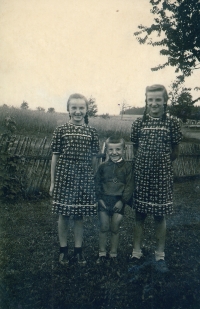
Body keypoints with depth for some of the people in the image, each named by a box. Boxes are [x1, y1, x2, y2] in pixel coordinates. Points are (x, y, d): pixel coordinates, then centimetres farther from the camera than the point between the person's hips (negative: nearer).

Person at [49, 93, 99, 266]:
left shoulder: (91, 133, 3)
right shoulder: (61, 131, 0)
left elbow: (93, 159, 7)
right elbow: (55, 157, 2)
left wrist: (91, 178, 4)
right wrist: (52, 182, 2)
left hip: (84, 178, 1)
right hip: (64, 177, -1)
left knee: (79, 215, 10)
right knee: (63, 215, 7)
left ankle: (78, 250, 26)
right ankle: (63, 249, 25)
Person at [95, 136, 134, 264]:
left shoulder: (127, 166, -2)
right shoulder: (103, 166, 3)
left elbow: (130, 185, -3)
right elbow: (97, 183, 6)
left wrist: (122, 201, -9)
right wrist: (99, 198, -5)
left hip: (119, 201, -1)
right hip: (104, 200, 1)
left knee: (115, 229, 7)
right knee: (104, 228, 4)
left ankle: (113, 253, 23)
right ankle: (102, 252, 20)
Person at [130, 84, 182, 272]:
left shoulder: (172, 123, -2)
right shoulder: (139, 123, 1)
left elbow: (174, 153, 5)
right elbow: (135, 149, 8)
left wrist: (161, 162, 9)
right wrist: (145, 162, 2)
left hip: (162, 176, -1)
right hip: (141, 175, 1)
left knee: (160, 216, 8)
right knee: (139, 215, 10)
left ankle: (160, 255, 24)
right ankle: (136, 253, 24)